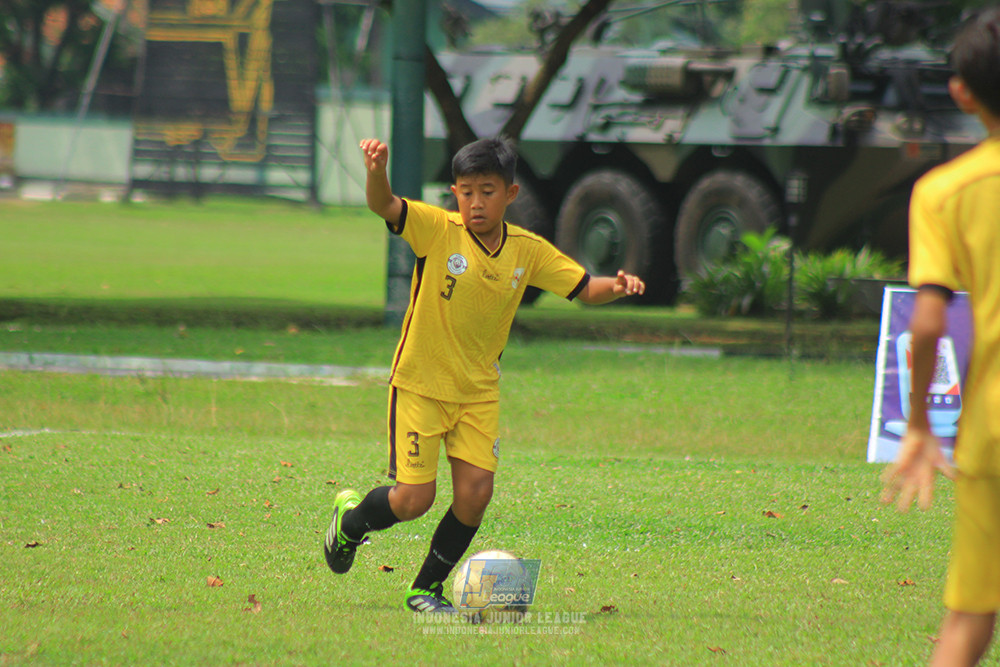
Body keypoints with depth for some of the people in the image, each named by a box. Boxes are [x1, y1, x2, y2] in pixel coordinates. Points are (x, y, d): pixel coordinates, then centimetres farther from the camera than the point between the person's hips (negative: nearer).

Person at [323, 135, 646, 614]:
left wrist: (617, 287, -18)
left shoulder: (528, 251, -2)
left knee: (475, 493, -7)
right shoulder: (438, 230, -14)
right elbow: (383, 206, -30)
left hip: (480, 391, 4)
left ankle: (428, 588, 13)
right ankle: (352, 517, 28)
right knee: (414, 499, -6)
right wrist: (377, 171, -52)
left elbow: (585, 288, 4)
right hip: (420, 385, -4)